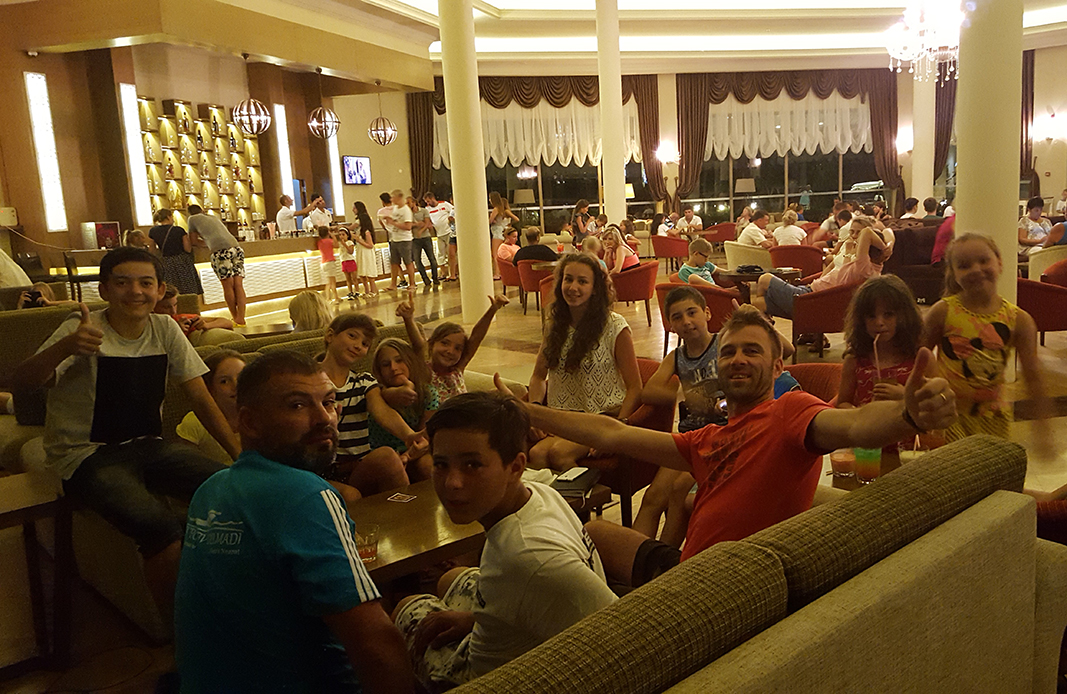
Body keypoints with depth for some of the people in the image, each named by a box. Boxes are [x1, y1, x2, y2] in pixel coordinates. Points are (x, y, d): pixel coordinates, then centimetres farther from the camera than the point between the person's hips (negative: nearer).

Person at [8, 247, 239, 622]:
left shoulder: (165, 330, 1)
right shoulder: (85, 331, -11)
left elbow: (200, 398, 3)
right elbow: (20, 382, -24)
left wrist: (241, 455, -5)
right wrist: (65, 347, -45)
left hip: (147, 447, 5)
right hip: (87, 456, -5)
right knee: (161, 529, -30)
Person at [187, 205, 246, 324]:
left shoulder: (193, 219, 19)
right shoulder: (214, 217, 32)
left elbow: (194, 241, 26)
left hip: (220, 251, -5)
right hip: (237, 248, 5)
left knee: (228, 286, 1)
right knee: (238, 284, 0)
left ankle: (236, 319, 5)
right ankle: (241, 318, -4)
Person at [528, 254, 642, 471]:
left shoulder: (615, 327, -4)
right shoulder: (555, 325, 11)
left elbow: (635, 388, -4)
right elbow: (538, 376, 18)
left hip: (603, 415, -3)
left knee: (560, 452, -30)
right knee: (536, 453, -28)